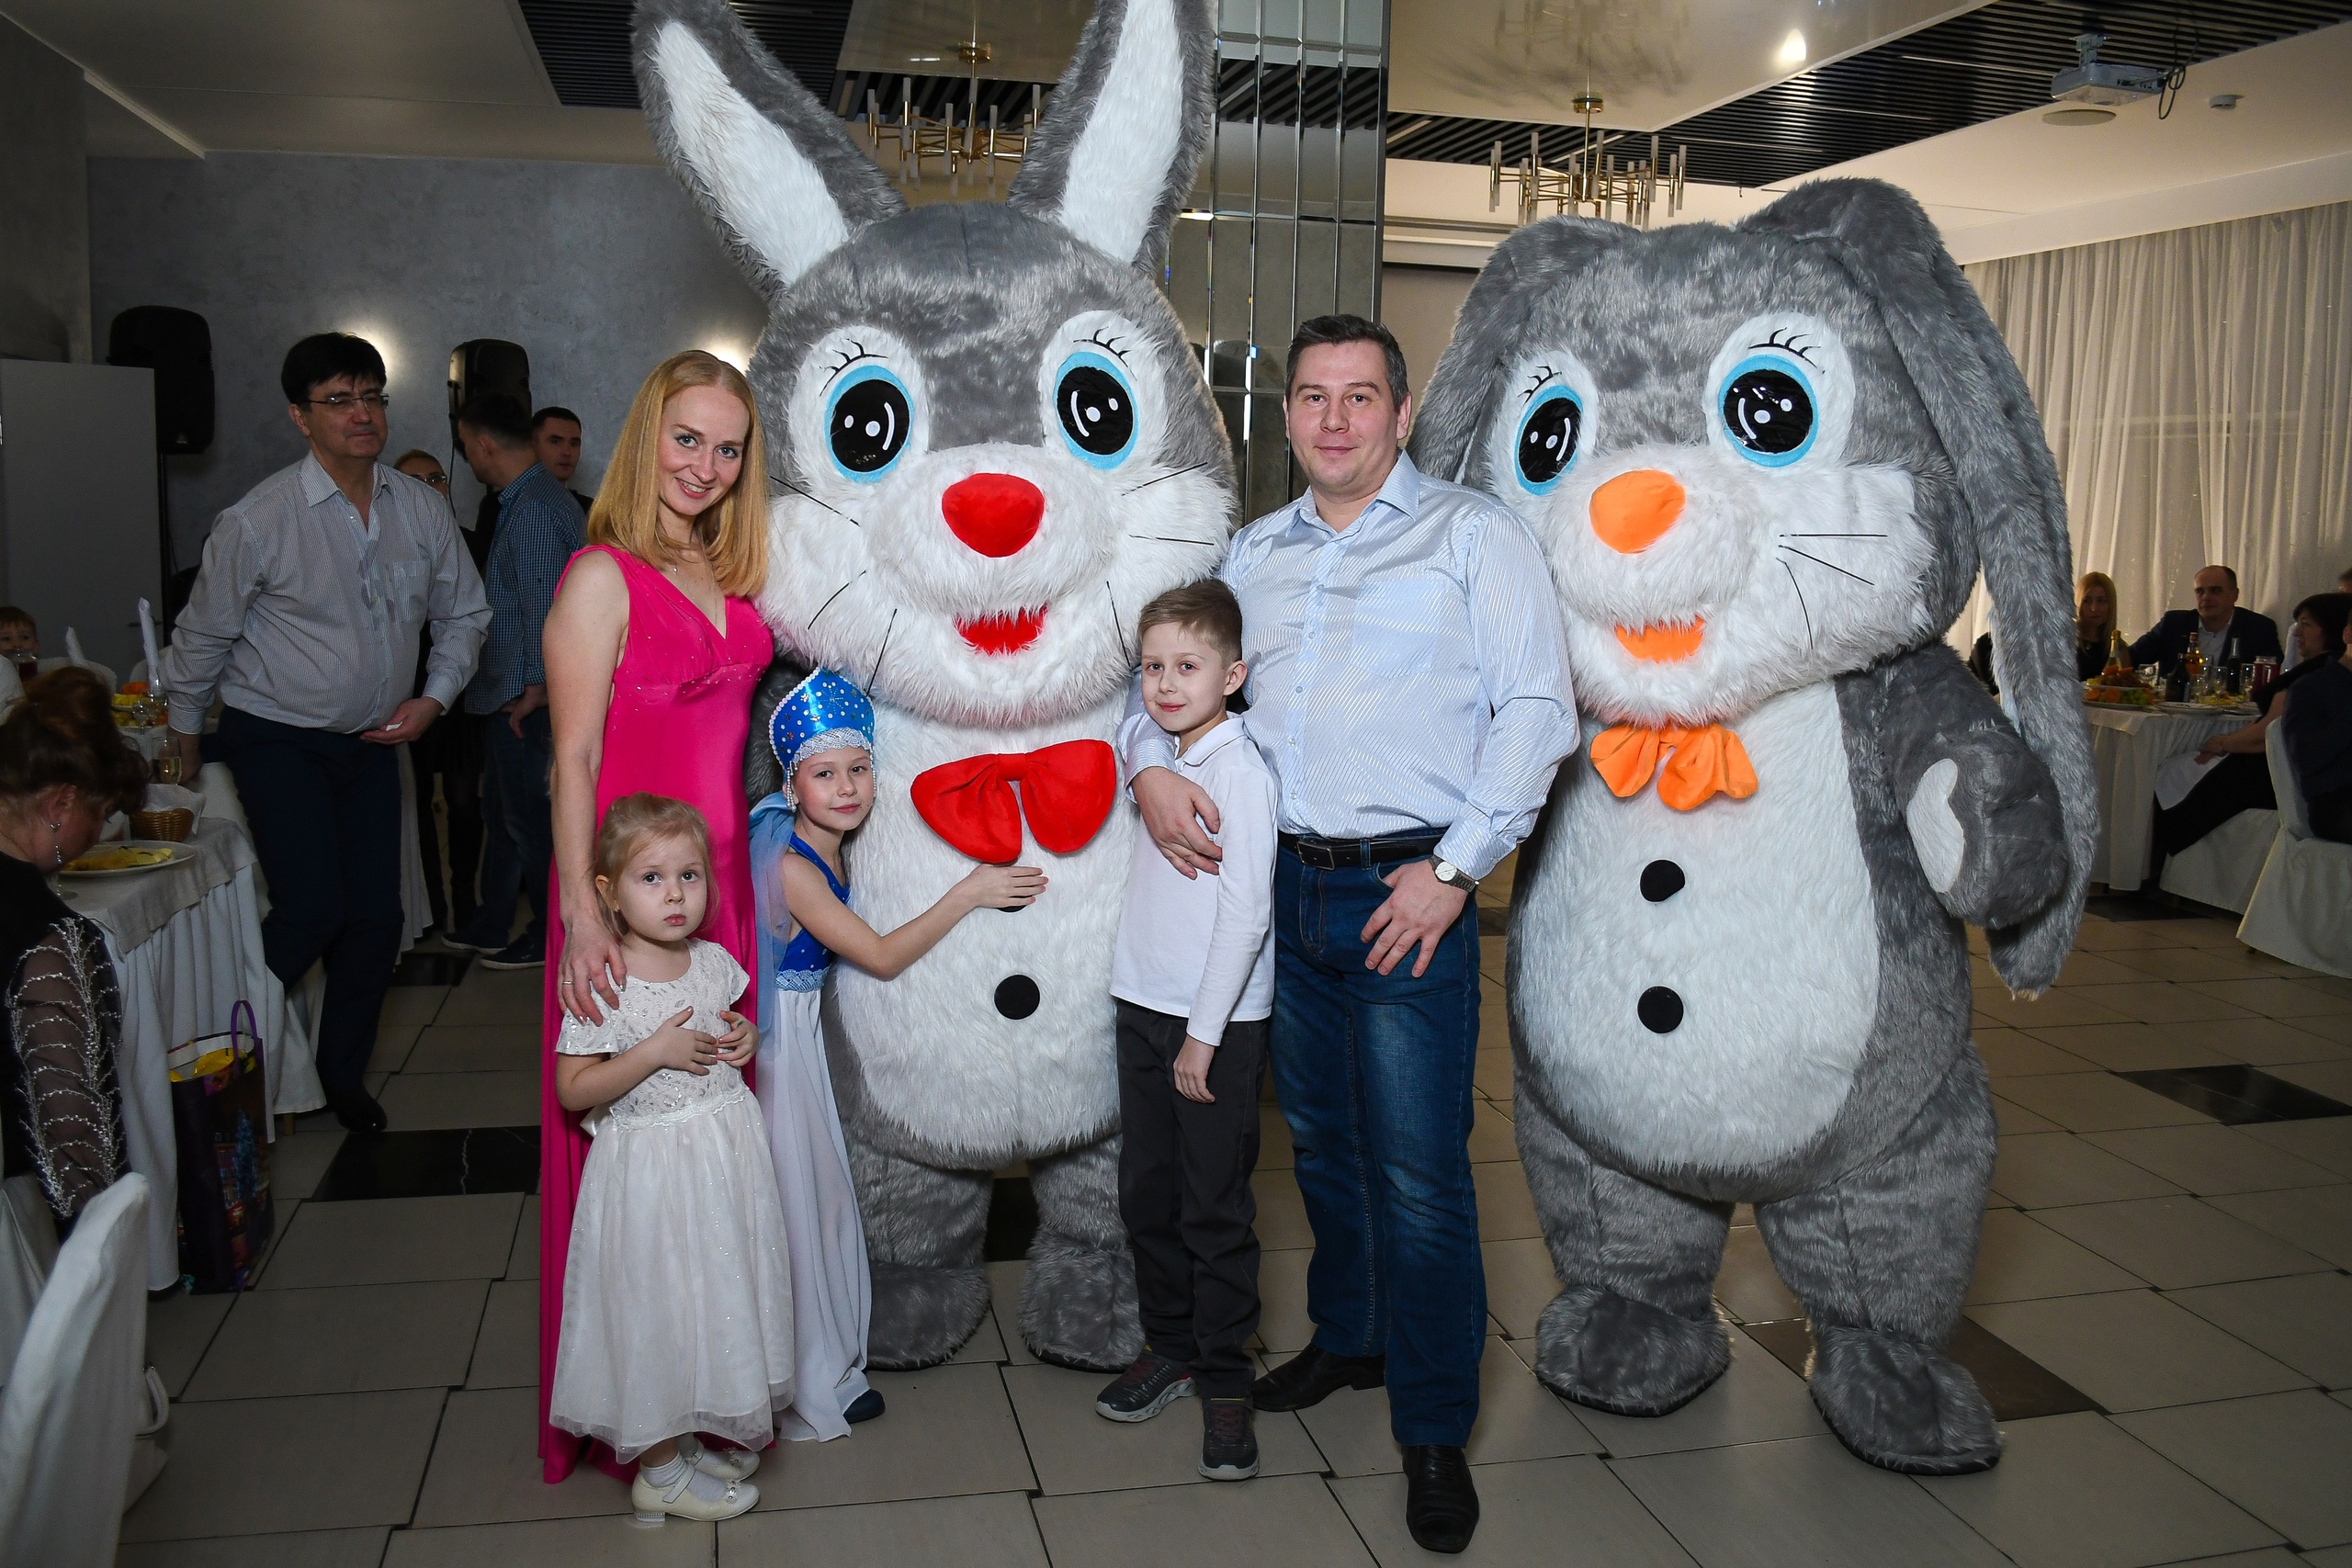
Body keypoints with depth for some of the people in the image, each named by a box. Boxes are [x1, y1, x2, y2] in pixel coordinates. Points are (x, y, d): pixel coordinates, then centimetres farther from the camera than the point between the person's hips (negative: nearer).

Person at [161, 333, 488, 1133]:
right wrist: (186, 734, 10)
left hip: (373, 739, 4)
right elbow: (203, 634, -2)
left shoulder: (421, 509, -3)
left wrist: (433, 698, -4)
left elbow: (462, 614, 10)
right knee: (313, 910, -13)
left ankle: (341, 1075, 25)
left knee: (377, 917, 4)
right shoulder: (258, 520, -15)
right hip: (277, 739, -4)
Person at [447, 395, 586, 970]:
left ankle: (549, 937, 14)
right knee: (509, 812, 17)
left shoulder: (535, 507, -19)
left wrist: (535, 688, -19)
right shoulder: (533, 498, 14)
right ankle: (490, 927, 29)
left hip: (522, 696, -10)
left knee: (525, 816, 2)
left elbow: (542, 605, -23)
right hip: (510, 691, 10)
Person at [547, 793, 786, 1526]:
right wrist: (655, 1053, -24)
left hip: (726, 1150, 6)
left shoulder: (715, 963, 1)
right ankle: (660, 1472, 22)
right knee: (660, 1306, 5)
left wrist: (747, 1040, -3)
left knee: (723, 1290, 15)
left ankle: (698, 1437, 35)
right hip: (650, 1169, -6)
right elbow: (573, 1088, -15)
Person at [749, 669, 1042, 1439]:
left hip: (801, 1028, 9)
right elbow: (882, 957, -23)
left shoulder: (831, 849, 2)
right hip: (777, 1036, -9)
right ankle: (810, 1387, 19)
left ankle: (826, 1364, 33)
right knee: (795, 1196, 3)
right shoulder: (792, 868, -25)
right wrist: (968, 895, -19)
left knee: (819, 1194, 17)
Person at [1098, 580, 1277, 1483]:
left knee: (1216, 1209, 2)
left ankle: (1224, 1381, 16)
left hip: (1219, 1021, -7)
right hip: (1144, 1005, 7)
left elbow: (1246, 913, -16)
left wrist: (1204, 1034, -15)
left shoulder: (1241, 772, -14)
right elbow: (1137, 711, 33)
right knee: (1147, 1193, 14)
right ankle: (1168, 1348, 30)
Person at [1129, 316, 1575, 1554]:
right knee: (1319, 1140, 18)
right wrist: (1150, 765, 0)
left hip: (1408, 893, -5)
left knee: (1418, 1173, -2)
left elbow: (1537, 710, -7)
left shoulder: (1472, 534, -1)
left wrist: (1456, 864, -14)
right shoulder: (1255, 552, 15)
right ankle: (1348, 1337, 39)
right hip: (1284, 886, 5)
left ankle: (1434, 1430, 14)